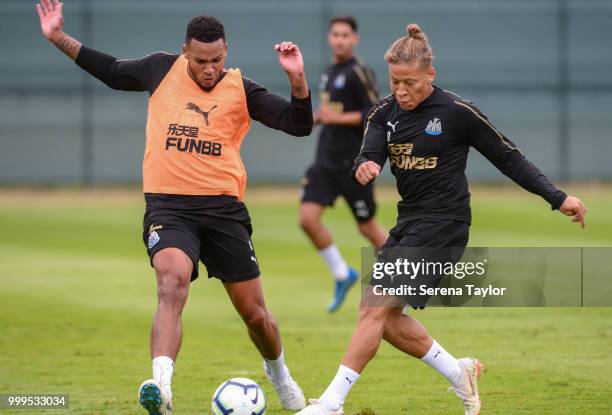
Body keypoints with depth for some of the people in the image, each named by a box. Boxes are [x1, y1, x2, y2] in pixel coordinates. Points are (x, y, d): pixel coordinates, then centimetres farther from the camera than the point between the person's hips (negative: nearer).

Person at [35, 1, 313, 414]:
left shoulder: (241, 89, 3)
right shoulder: (162, 70, 6)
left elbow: (299, 125, -2)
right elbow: (112, 72, 23)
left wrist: (297, 78, -18)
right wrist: (59, 38, 20)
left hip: (223, 208, 1)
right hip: (168, 206, -1)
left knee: (255, 313, 8)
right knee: (172, 281, -31)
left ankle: (278, 372, 40)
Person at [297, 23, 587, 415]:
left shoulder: (457, 112, -11)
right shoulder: (384, 114, 4)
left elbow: (507, 156, -3)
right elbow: (369, 156, -9)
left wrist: (558, 197, -2)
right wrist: (365, 167, -35)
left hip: (443, 224, -7)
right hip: (410, 221, 7)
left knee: (376, 308, -14)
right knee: (385, 316, 7)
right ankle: (459, 373, 23)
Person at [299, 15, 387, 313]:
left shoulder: (359, 73, -12)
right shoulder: (330, 73, 13)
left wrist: (337, 118, -20)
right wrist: (318, 117, 7)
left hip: (354, 163, -7)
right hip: (325, 161, 7)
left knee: (367, 227, 3)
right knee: (307, 218, -9)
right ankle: (342, 275, 8)